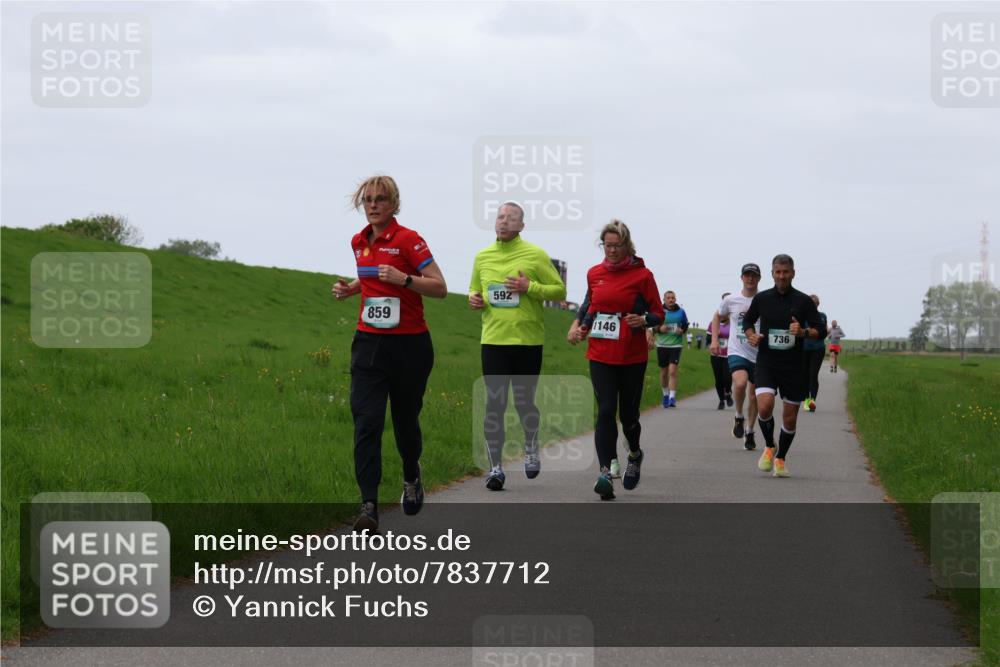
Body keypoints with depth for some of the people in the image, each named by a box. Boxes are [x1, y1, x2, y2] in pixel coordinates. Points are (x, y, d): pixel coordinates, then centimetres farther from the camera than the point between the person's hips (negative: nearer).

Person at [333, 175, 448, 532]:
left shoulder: (408, 239, -10)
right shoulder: (359, 242, 8)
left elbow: (440, 288, -12)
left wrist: (403, 279, -25)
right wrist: (350, 288, 8)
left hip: (409, 343, -4)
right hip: (369, 342, 4)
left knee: (405, 419, 10)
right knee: (366, 421, -10)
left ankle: (412, 478, 41)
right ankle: (369, 506, -14)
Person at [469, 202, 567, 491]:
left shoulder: (535, 255, -2)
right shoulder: (482, 257, 10)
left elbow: (559, 290, 0)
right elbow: (475, 289, 24)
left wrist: (529, 287, -15)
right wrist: (473, 298, 0)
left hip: (528, 340, -2)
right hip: (493, 340, 2)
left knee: (524, 402, 6)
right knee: (494, 405, -2)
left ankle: (531, 448, 34)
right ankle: (495, 467, 3)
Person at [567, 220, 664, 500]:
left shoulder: (642, 275, -3)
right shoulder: (594, 274, 8)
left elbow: (659, 314, 1)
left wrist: (643, 320, -20)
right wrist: (578, 325, 10)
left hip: (632, 358, -2)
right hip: (600, 356, 2)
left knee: (628, 414, 6)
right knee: (605, 412, -11)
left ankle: (634, 455, 37)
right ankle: (605, 472, -18)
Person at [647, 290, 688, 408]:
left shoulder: (681, 312, 4)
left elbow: (686, 325, 16)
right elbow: (650, 327, 4)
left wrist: (682, 330, -6)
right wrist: (659, 329, -14)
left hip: (676, 345, -1)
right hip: (662, 344, 1)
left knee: (672, 371, -13)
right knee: (664, 372, 11)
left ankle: (672, 398, -15)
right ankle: (666, 394, 32)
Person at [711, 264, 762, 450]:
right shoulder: (730, 300, 1)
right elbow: (717, 317, 18)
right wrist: (715, 340, 7)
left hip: (759, 355, 1)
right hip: (737, 352, -1)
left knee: (754, 396, 7)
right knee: (740, 383, -28)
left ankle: (750, 432, 28)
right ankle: (739, 417, -2)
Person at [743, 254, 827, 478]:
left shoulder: (804, 301, -1)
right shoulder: (761, 298, 3)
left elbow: (821, 331, 0)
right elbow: (748, 320, 21)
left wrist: (803, 332, -19)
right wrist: (751, 336, 0)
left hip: (794, 366, 0)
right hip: (766, 363, 0)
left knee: (790, 418, 4)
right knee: (765, 406, -22)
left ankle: (780, 459, 26)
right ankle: (769, 447, 4)